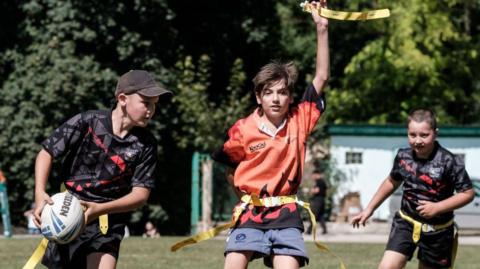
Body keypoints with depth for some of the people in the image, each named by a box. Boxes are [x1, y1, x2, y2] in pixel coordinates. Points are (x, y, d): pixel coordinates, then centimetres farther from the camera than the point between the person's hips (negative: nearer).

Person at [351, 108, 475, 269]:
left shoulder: (449, 162, -19)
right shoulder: (403, 157, -5)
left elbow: (468, 193, -13)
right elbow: (392, 182, 15)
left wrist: (437, 207, -23)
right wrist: (369, 209, 16)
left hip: (437, 230, -2)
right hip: (406, 223, 2)